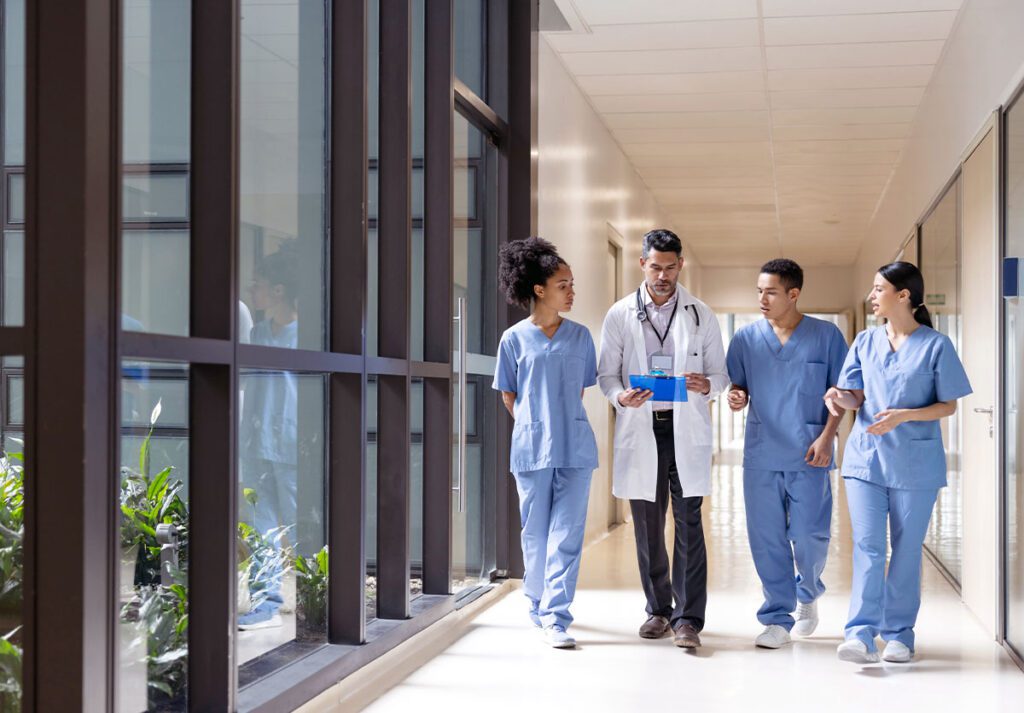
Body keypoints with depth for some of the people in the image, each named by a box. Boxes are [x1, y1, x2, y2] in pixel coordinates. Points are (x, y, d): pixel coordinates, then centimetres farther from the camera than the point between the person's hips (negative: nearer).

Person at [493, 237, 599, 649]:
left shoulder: (579, 336, 5)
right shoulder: (514, 339, -1)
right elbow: (508, 395, 8)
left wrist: (563, 424, 8)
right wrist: (533, 428, 7)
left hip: (575, 449, 1)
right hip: (531, 449, -1)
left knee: (566, 536, -4)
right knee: (535, 536, 9)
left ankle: (555, 617, -3)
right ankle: (538, 605, 27)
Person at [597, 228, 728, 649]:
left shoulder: (701, 315, 6)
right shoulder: (620, 315, 6)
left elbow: (721, 373, 8)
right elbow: (606, 373, 8)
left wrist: (707, 385, -16)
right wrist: (620, 396, -14)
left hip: (686, 429, -1)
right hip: (640, 429, 1)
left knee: (688, 523, -5)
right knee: (647, 525, 7)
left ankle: (687, 618, -2)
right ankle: (658, 609, 20)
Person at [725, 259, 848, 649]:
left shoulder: (827, 335, 1)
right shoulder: (746, 338, 6)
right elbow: (738, 386, 12)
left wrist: (826, 437, -8)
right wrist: (736, 397, -11)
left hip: (808, 455, -2)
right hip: (761, 455, 2)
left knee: (810, 536, -1)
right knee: (767, 539, 2)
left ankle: (808, 595, 29)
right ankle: (778, 618, 13)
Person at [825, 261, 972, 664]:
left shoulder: (935, 345, -4)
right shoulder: (865, 342, 9)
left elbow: (948, 406, -3)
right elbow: (857, 397, 9)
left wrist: (904, 415, -19)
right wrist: (840, 398, -14)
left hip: (915, 462, -2)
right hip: (866, 457, 3)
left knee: (906, 549, 5)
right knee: (867, 545, -6)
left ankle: (898, 633, 16)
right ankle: (861, 635, -11)